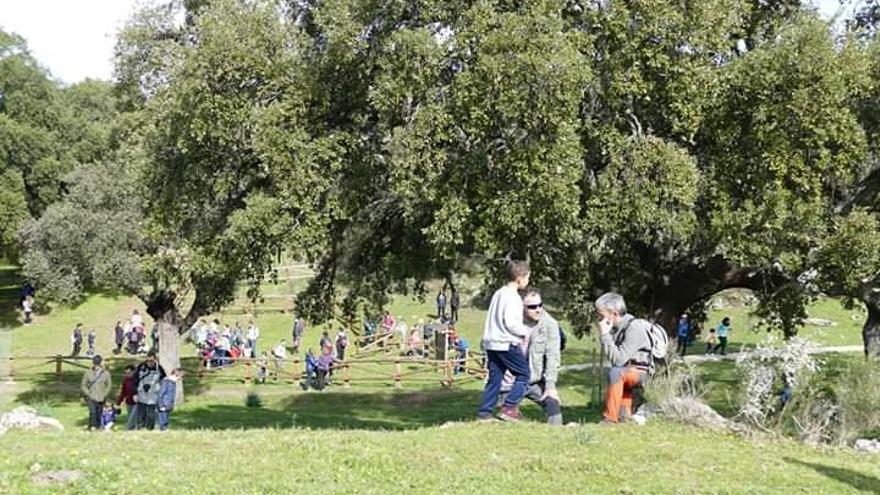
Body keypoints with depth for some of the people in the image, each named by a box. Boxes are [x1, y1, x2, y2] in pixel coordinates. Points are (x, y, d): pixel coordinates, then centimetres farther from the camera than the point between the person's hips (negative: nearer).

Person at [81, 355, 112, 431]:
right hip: (91, 397, -1)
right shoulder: (89, 373, 0)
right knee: (92, 412, -17)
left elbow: (109, 385, 10)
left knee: (99, 413, 1)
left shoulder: (106, 373, 1)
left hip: (101, 398, 1)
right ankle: (92, 426, -9)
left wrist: (104, 395, 0)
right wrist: (88, 393, -4)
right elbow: (83, 385, 8)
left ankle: (98, 426, 13)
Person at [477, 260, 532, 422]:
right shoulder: (512, 296, -13)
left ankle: (485, 412, 7)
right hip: (506, 343, -9)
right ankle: (509, 408, -5)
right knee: (524, 374, 2)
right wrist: (526, 331, -4)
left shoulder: (498, 293, 17)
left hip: (492, 342, 9)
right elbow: (510, 322, -20)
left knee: (494, 378, 11)